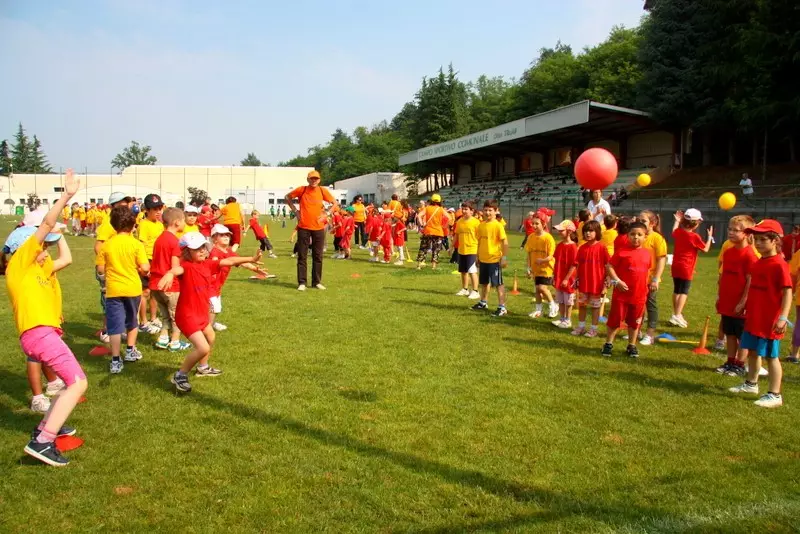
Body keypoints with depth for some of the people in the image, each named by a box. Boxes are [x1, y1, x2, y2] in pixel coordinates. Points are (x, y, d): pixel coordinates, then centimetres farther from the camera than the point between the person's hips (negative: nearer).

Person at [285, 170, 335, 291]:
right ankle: (302, 282, 6)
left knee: (318, 256, 6)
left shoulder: (323, 191, 0)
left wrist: (326, 214, -2)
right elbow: (288, 197, 11)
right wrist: (295, 210, 2)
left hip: (319, 228, 1)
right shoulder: (302, 190, -3)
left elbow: (335, 203, 8)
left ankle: (317, 282, 16)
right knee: (302, 256, 0)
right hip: (303, 227, -1)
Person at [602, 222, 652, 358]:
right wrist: (617, 281, -19)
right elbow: (609, 266, -10)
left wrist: (645, 286, 11)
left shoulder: (647, 254, 4)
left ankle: (632, 346, 28)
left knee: (635, 322, 14)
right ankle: (608, 344, 18)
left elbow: (647, 271, 17)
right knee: (615, 320, 5)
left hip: (639, 295, 4)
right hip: (621, 294, -4)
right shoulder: (622, 252, -11)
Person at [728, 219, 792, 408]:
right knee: (752, 351, 18)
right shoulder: (757, 264, 9)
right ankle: (751, 384, 34)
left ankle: (775, 395, 8)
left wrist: (783, 317, -24)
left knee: (771, 356, -1)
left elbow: (787, 292, -18)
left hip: (770, 321, -8)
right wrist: (747, 309, 21)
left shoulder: (779, 265, -16)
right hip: (753, 318, 8)